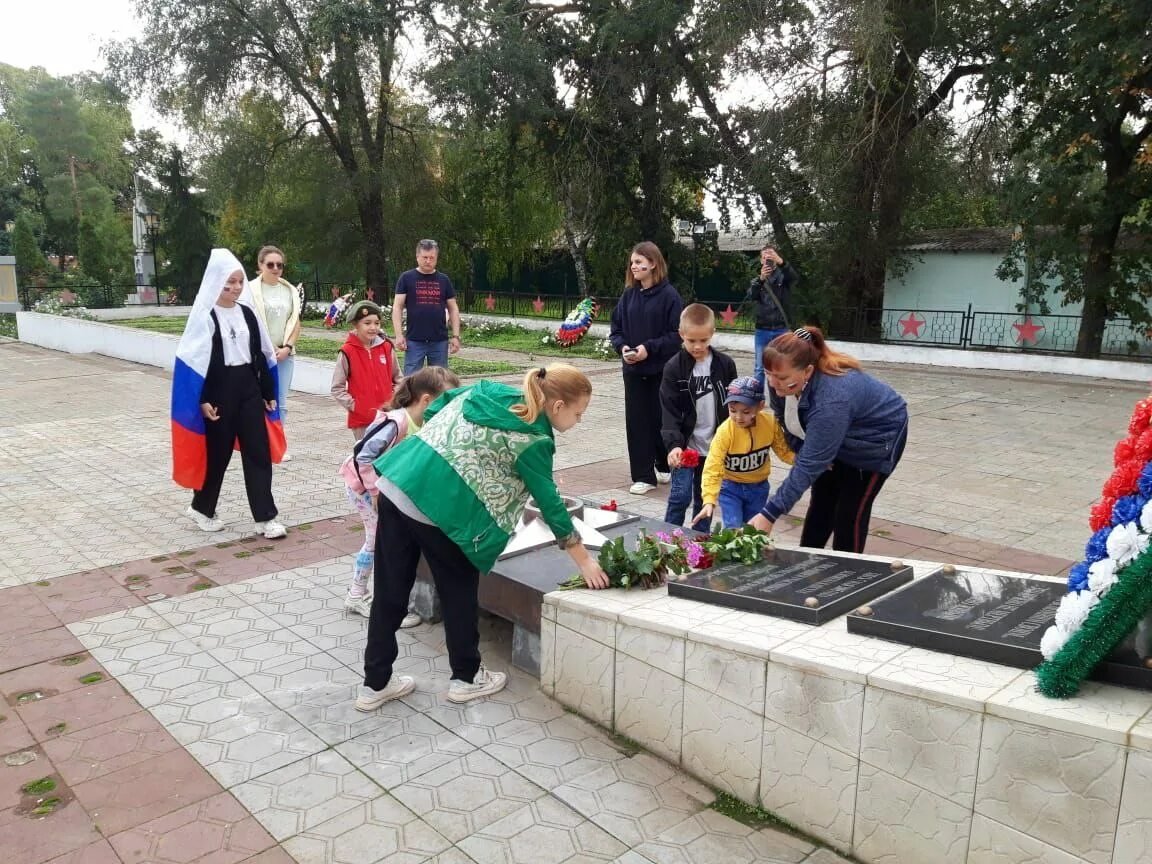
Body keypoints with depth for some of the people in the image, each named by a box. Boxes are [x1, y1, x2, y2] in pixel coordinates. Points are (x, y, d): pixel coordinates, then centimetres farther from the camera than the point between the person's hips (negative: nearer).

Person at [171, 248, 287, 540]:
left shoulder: (247, 313, 7)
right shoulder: (203, 316, -8)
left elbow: (261, 354, 11)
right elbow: (195, 360, -10)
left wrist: (268, 392, 10)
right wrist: (202, 400, -15)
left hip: (248, 388, 5)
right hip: (218, 391, -5)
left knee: (258, 452, 0)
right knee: (217, 453, 7)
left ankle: (265, 517, 5)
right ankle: (201, 508, 29)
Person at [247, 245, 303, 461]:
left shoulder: (290, 291, 9)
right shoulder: (251, 289, -4)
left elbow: (295, 323, 10)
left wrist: (287, 348, -2)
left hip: (285, 353, 4)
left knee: (281, 402, 6)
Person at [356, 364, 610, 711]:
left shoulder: (490, 391, 12)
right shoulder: (533, 440, -7)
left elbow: (431, 412, 19)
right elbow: (550, 504, -2)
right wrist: (584, 559, 6)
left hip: (395, 484, 7)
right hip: (439, 508, -7)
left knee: (390, 592, 14)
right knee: (459, 591, 15)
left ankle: (375, 684, 27)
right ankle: (466, 678, 31)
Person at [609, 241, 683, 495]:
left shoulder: (669, 295, -10)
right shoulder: (629, 295, 5)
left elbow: (676, 334, -11)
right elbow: (616, 328, 10)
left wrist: (649, 348, -19)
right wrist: (622, 347, -8)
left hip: (662, 370, -4)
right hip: (633, 370, 4)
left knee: (662, 419, 8)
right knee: (636, 421, 3)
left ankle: (667, 465, 30)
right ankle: (643, 476, 11)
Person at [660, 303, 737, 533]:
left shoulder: (725, 365, -2)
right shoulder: (674, 368, -9)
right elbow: (669, 411, -12)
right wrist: (673, 444, -25)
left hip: (713, 446, 3)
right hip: (685, 445, -3)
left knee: (704, 498, 13)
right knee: (680, 497, -4)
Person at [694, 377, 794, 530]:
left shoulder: (771, 423, -18)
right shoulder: (724, 432, -27)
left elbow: (785, 451, -3)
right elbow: (713, 468, -28)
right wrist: (709, 500, -38)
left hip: (759, 487, 3)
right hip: (730, 488, -3)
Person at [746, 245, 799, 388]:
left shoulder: (783, 276, 3)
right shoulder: (757, 279, 8)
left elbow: (795, 278, -20)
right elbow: (751, 296, -11)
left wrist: (781, 262, -37)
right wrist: (760, 279, -29)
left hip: (781, 330, -1)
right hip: (762, 330, 1)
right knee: (759, 367, 3)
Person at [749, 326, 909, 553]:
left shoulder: (831, 400, -45)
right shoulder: (780, 384, -24)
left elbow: (809, 466, -43)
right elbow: (787, 422, -2)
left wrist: (769, 514, -42)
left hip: (876, 438, -6)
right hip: (837, 440, 7)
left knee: (850, 513, -5)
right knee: (821, 505, 9)